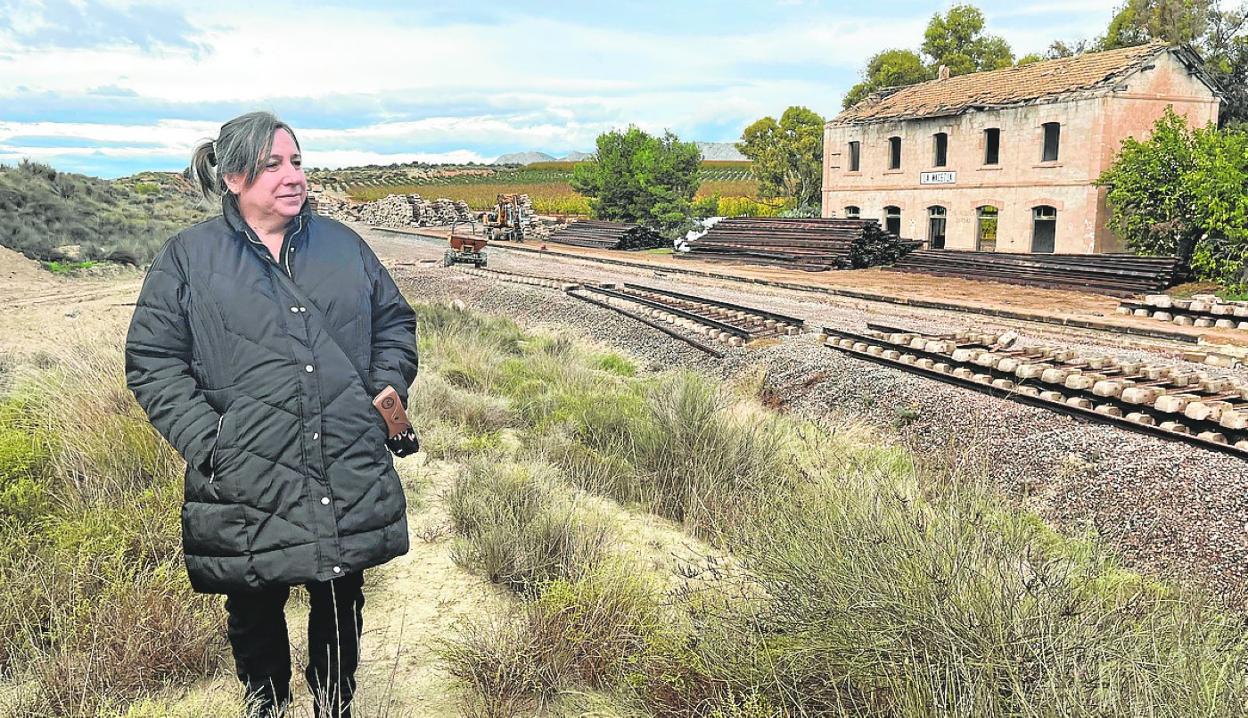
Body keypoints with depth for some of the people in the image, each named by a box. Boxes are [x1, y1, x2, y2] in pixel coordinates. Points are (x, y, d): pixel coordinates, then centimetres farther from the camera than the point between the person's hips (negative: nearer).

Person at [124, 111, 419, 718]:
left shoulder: (343, 245, 9)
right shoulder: (188, 257, -1)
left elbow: (395, 321, 17)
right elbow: (152, 361, -3)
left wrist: (389, 390, 1)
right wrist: (208, 443, -12)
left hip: (350, 480, 3)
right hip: (248, 487, -2)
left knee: (341, 607, 17)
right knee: (255, 612, 15)